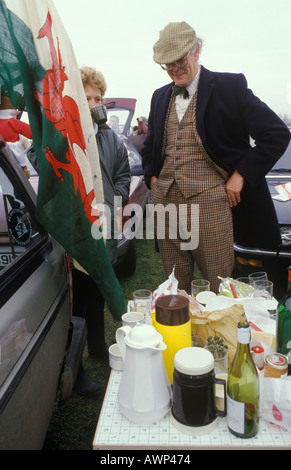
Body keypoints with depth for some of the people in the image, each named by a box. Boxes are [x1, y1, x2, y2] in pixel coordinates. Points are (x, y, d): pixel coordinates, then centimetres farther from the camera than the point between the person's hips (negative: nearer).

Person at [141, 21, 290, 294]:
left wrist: (240, 175, -9)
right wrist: (151, 177, 13)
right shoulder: (160, 97, 17)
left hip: (210, 204, -5)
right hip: (165, 202, 5)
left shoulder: (230, 86, 0)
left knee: (221, 289, 1)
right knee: (174, 290, 11)